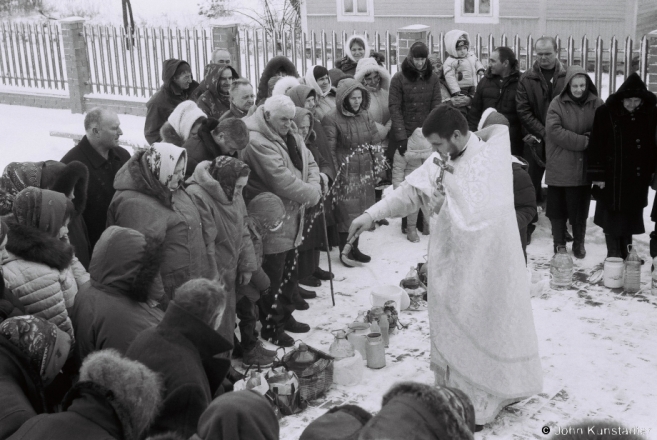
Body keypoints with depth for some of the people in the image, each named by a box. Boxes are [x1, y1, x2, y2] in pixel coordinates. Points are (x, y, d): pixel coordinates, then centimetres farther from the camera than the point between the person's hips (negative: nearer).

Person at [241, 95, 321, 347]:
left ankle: (285, 316, 38)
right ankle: (271, 327, 17)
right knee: (273, 277, 2)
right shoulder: (257, 142, -23)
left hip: (291, 219, 10)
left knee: (289, 272, 21)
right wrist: (312, 194, -16)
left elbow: (310, 164, 13)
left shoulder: (291, 136, 8)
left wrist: (314, 186, -8)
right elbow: (281, 179, -28)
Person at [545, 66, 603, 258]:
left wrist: (593, 139, -16)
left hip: (584, 168, 2)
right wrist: (584, 141, -17)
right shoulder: (558, 103, -7)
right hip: (560, 167, -2)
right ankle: (559, 243, 22)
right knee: (558, 207, 7)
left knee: (580, 208, 11)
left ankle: (579, 242, 27)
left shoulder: (596, 104, 1)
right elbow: (554, 131, -17)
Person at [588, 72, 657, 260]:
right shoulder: (606, 113, -10)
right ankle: (614, 255, 14)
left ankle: (625, 254, 28)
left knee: (631, 216, 13)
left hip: (638, 178, 3)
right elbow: (596, 146, -9)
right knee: (613, 217, 4)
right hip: (612, 177, -3)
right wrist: (597, 175, -10)